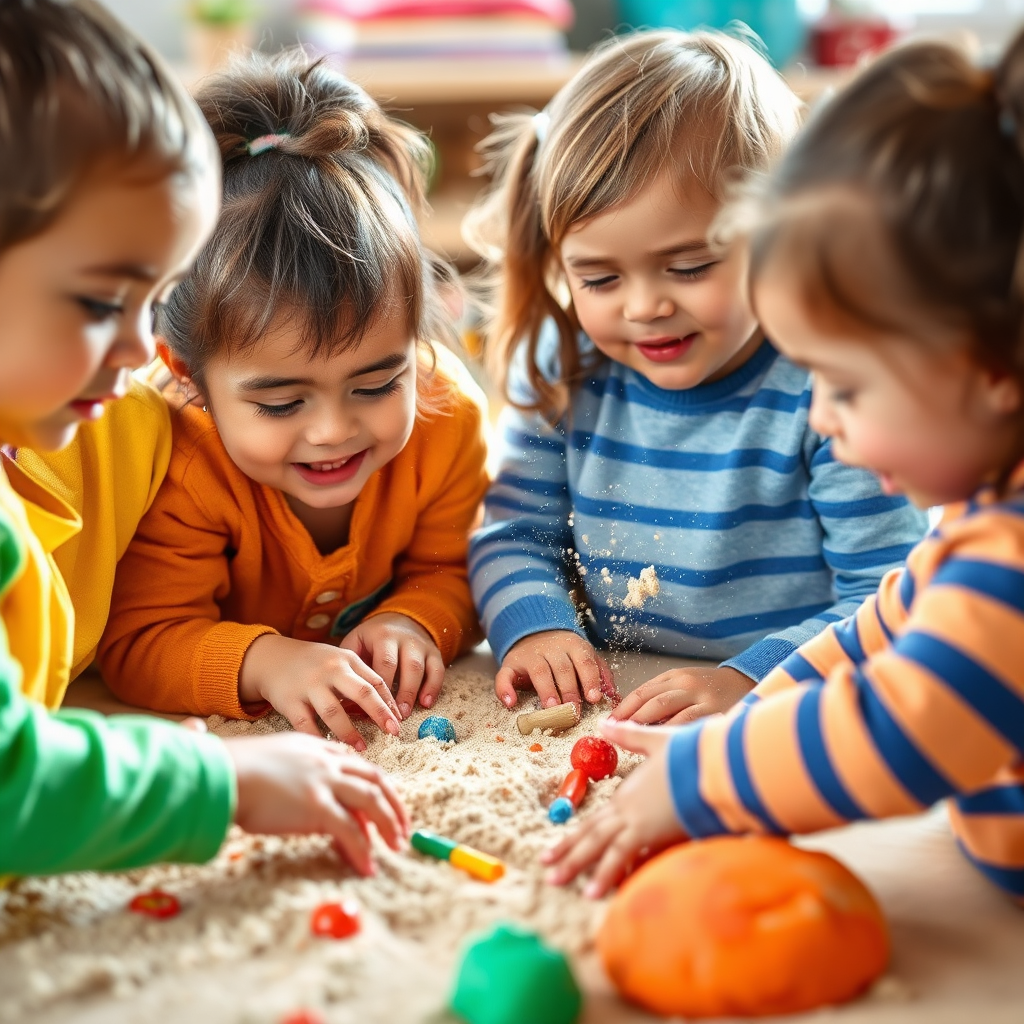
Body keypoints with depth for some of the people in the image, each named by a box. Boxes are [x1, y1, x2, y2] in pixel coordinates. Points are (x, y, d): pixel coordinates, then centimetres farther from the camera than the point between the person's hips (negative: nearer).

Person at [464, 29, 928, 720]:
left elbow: (896, 602, -13)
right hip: (604, 710, 4)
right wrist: (532, 626, -11)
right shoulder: (564, 371, 1)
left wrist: (750, 682, -26)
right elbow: (516, 531, 9)